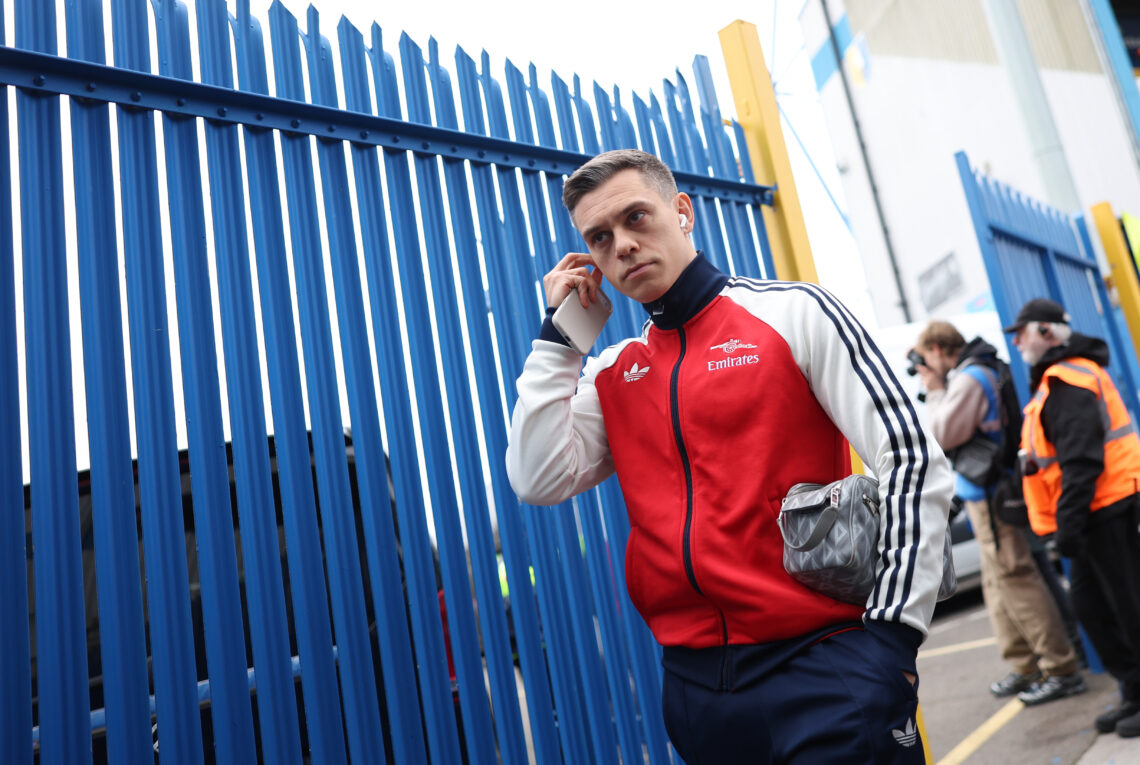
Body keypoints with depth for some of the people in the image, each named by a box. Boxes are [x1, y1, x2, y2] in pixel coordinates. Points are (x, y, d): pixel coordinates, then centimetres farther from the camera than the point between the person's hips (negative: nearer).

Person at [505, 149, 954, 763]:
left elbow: (912, 460, -8)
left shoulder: (792, 313, -3)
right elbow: (540, 480, -5)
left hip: (821, 664, -4)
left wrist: (892, 632, -12)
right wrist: (558, 335, -1)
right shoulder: (610, 375, 9)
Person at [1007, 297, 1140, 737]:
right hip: (1100, 515, 11)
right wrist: (1067, 523, 22)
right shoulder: (1057, 378, 17)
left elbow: (1080, 462, -22)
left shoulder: (1069, 382, -15)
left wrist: (1068, 524, -22)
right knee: (1089, 603, 15)